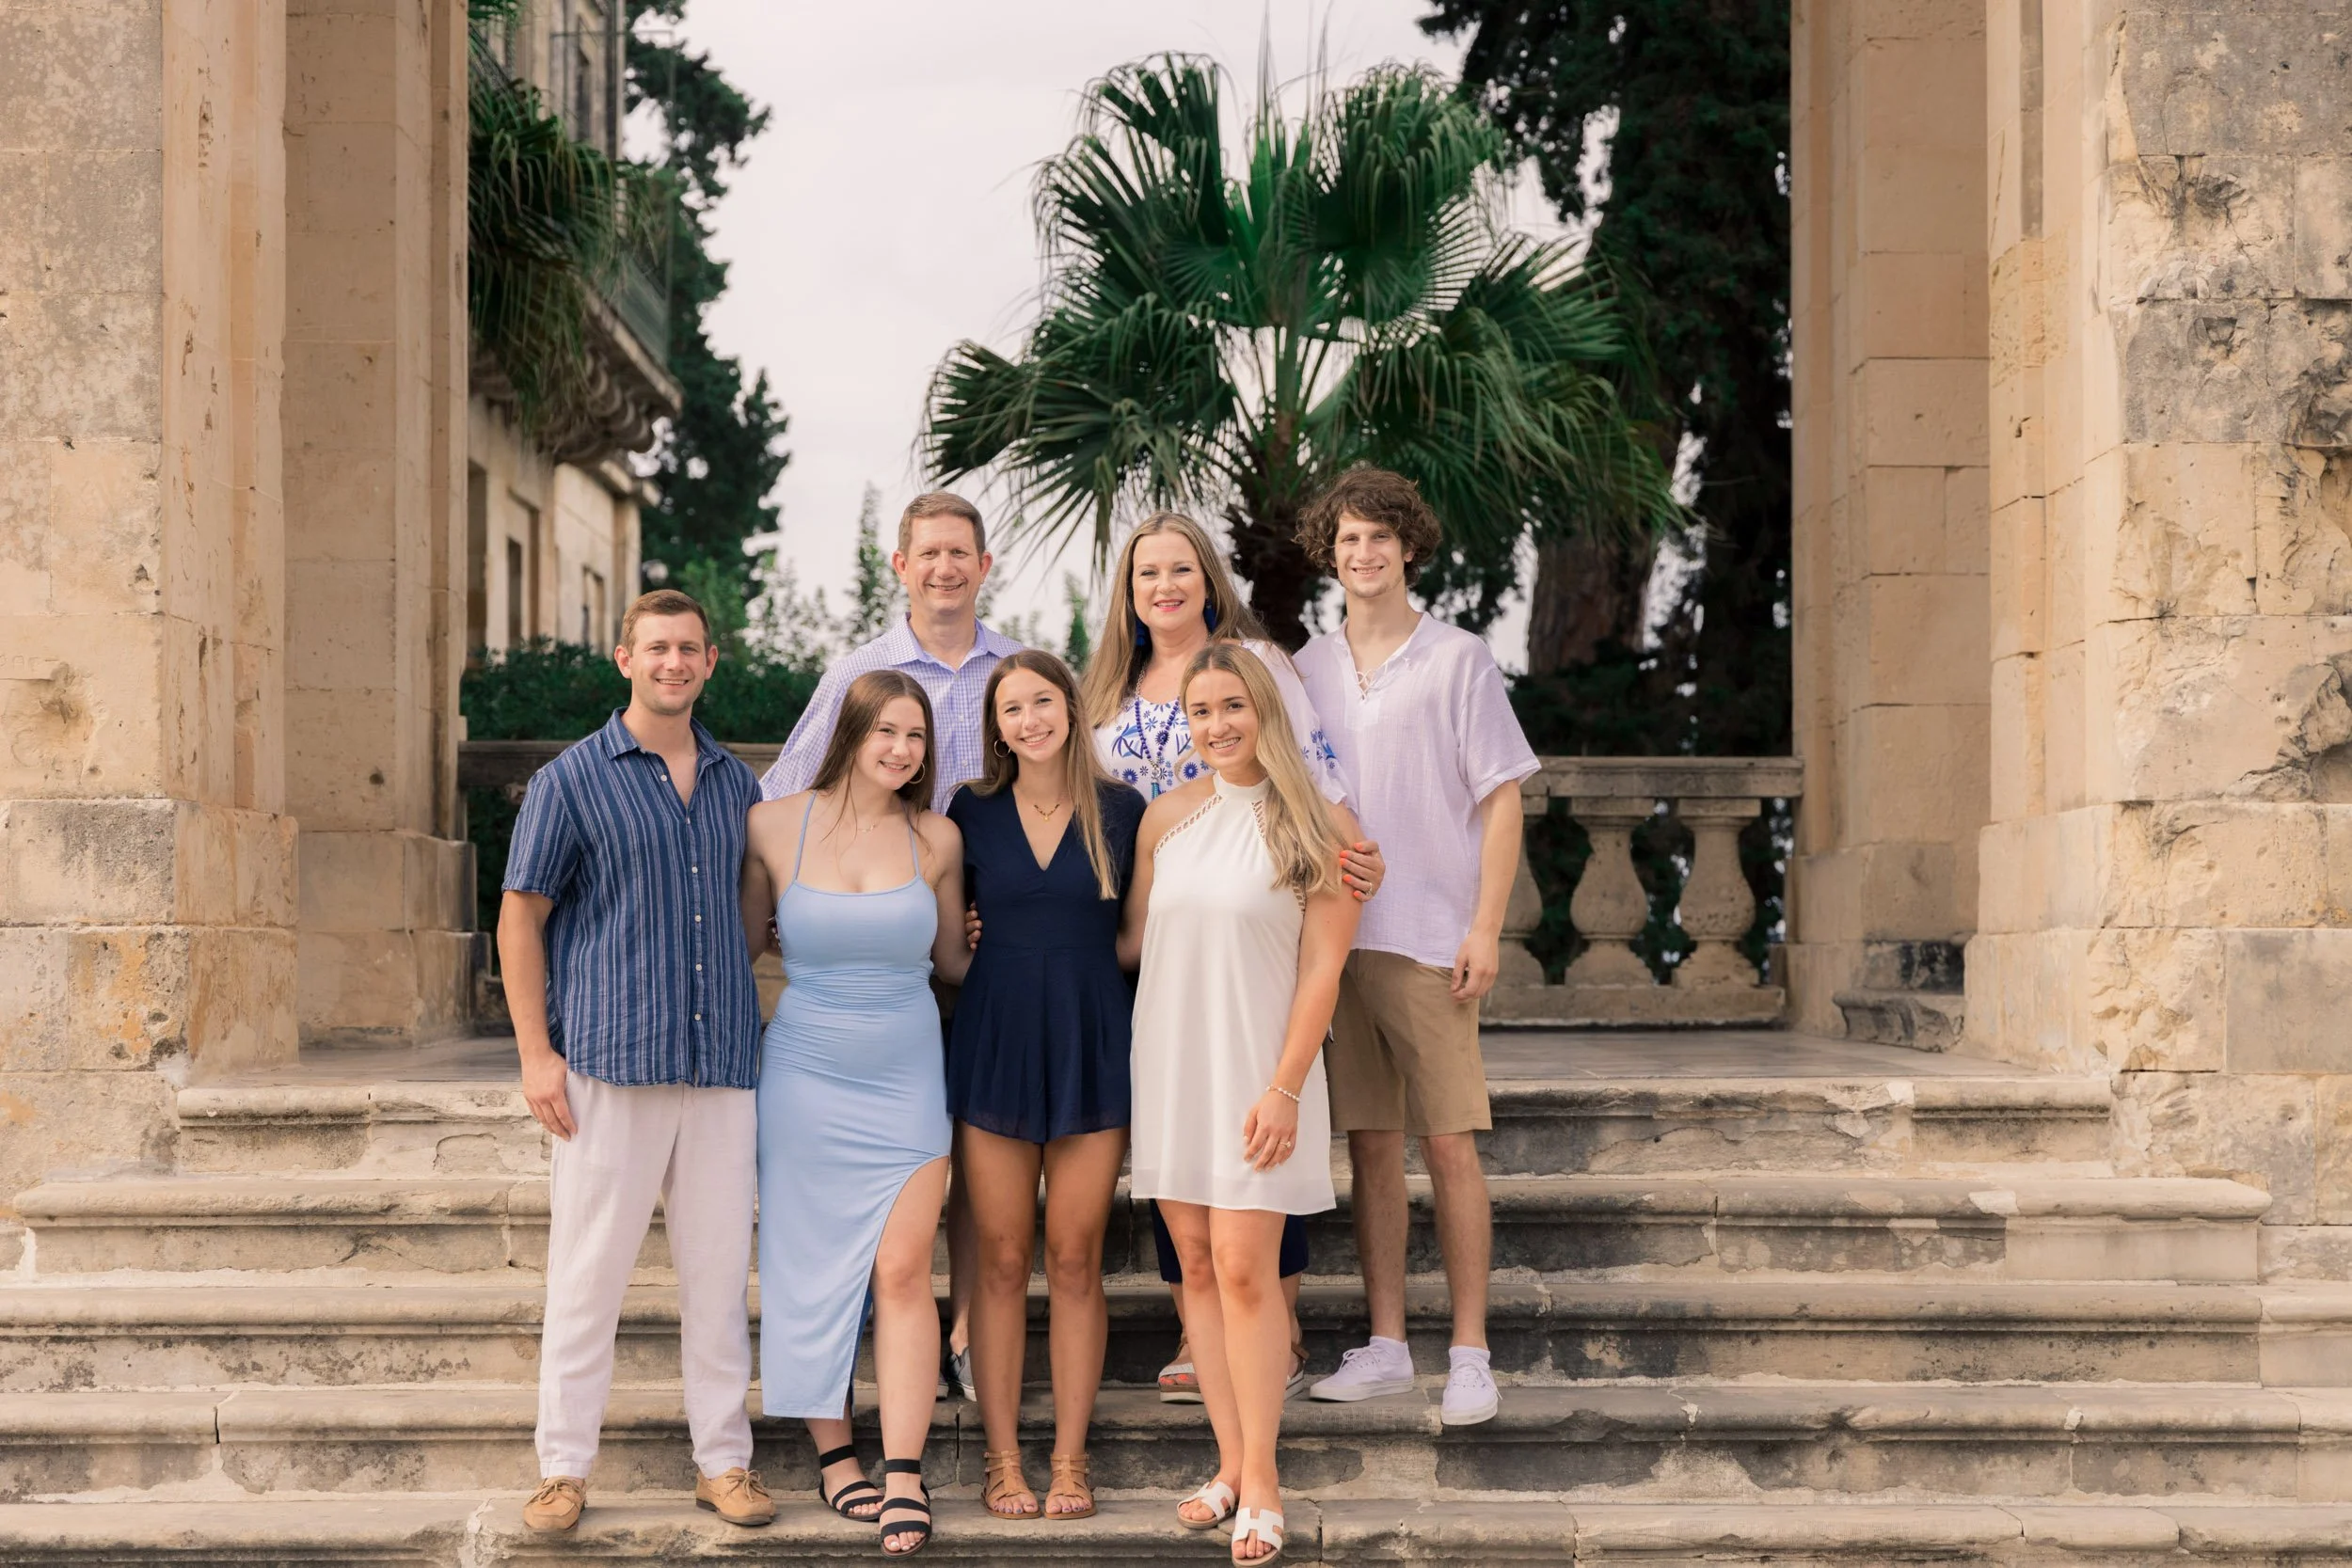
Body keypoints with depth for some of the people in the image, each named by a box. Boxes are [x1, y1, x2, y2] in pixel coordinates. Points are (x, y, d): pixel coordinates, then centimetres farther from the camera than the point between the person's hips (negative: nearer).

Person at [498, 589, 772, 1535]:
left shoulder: (736, 783, 13)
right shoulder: (571, 780, 1)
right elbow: (520, 921, 0)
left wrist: (756, 1027, 12)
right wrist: (535, 1054, -7)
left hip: (720, 1064, 4)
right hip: (609, 1062, -4)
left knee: (720, 1269, 7)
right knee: (587, 1272, 1)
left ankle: (722, 1460, 17)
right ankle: (564, 1468, 11)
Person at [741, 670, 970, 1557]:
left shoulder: (936, 839, 1)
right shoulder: (775, 827, -4)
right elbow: (741, 943, 9)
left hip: (904, 1081, 1)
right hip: (806, 1076, -1)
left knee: (903, 1272, -5)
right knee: (811, 1270, 5)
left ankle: (904, 1476, -1)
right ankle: (834, 1457, 18)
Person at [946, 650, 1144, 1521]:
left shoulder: (1122, 811, 2)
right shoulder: (971, 814, 4)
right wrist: (961, 937, -1)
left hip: (1092, 1048, 0)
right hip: (995, 1048, 1)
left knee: (1075, 1261, 3)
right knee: (1002, 1261, 3)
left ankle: (1070, 1458, 11)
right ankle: (1003, 1459, 11)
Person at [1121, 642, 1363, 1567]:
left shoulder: (1319, 824, -5)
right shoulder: (1167, 816, 7)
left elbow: (1322, 967, -8)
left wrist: (1285, 1086, -13)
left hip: (1256, 1071, -4)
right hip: (1169, 1063, 4)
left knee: (1245, 1268, -8)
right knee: (1196, 1264, 6)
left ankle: (1261, 1479, 2)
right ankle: (1231, 1460, 15)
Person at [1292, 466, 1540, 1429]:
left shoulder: (1457, 660, 1)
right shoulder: (1306, 670, 12)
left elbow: (1501, 800, -1)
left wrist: (1485, 928, -10)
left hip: (1431, 939, -4)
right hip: (1336, 939, 4)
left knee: (1447, 1145, -3)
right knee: (1370, 1146, 7)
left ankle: (1469, 1355, 4)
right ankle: (1385, 1347, 14)